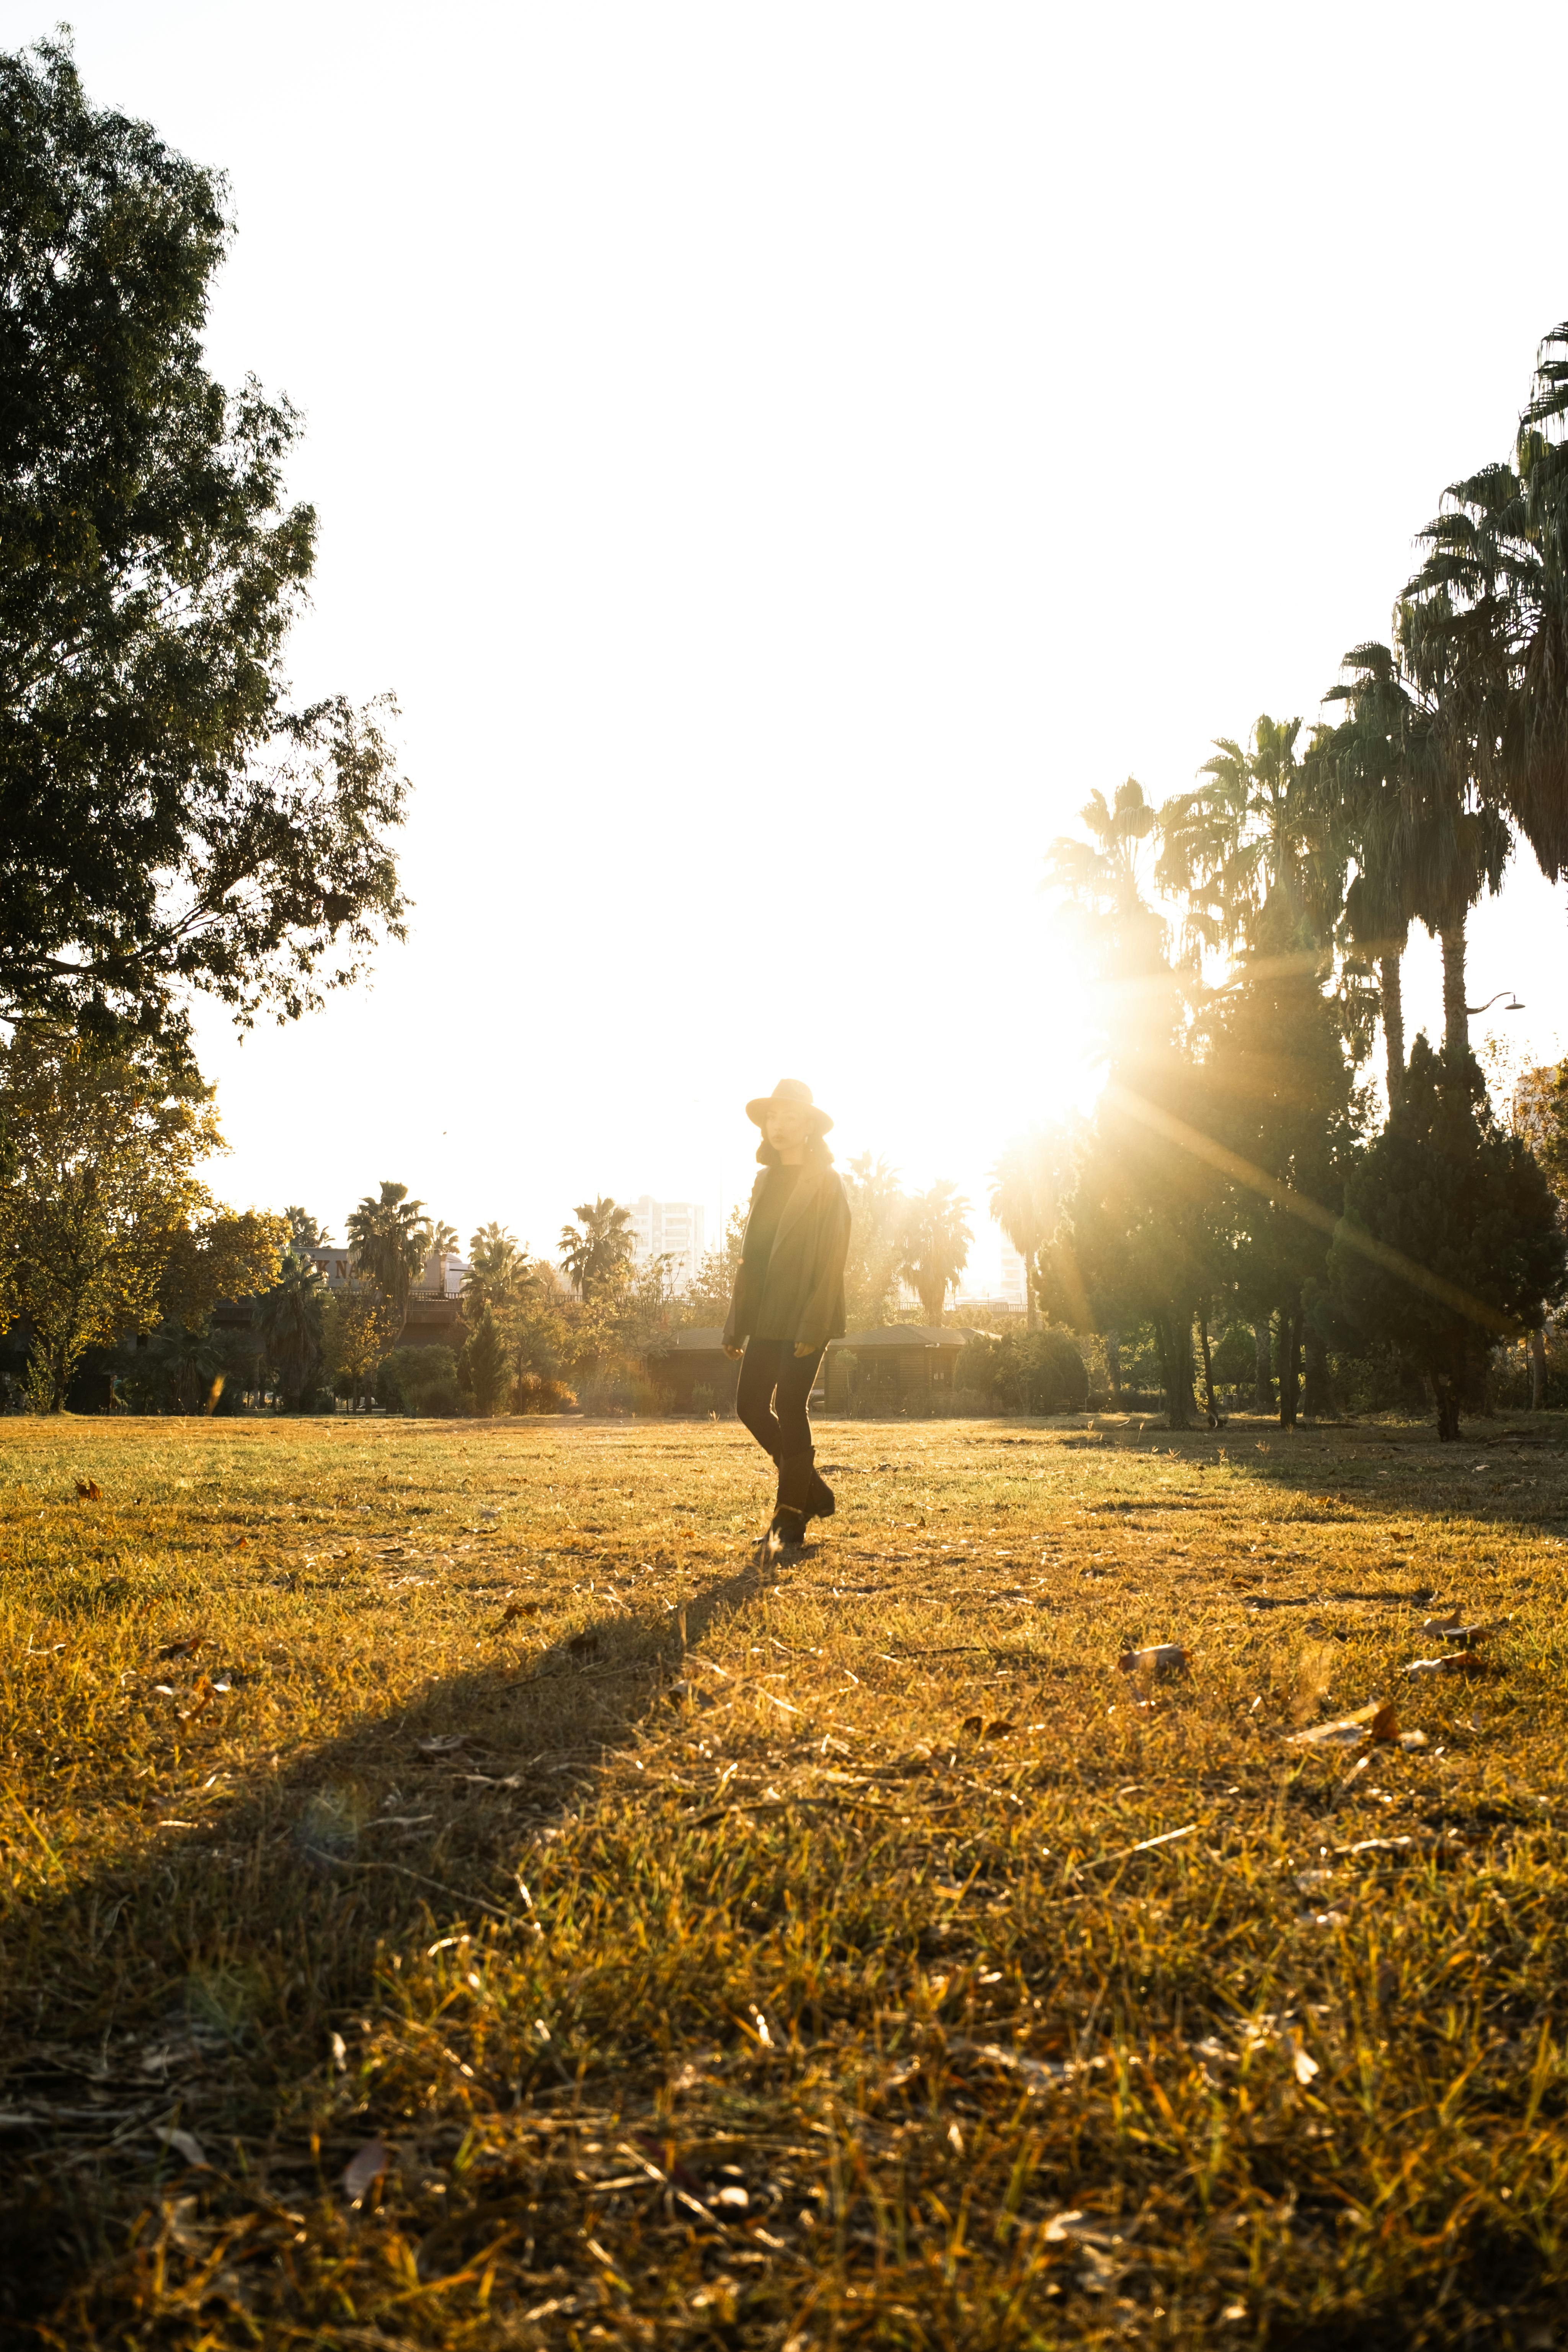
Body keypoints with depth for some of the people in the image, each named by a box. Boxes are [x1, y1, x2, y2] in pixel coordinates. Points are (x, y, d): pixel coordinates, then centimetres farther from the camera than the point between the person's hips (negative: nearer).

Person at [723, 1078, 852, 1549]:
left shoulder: (826, 1183, -5)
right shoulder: (766, 1181, 15)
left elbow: (832, 1259, -12)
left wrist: (814, 1326, -20)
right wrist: (736, 1325, 12)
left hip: (805, 1317, -7)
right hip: (767, 1317, 7)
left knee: (790, 1407, -8)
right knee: (751, 1404, 3)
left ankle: (791, 1516, 4)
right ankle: (814, 1490, 19)